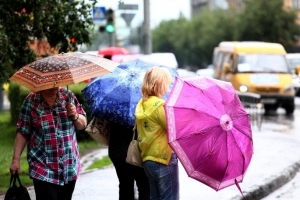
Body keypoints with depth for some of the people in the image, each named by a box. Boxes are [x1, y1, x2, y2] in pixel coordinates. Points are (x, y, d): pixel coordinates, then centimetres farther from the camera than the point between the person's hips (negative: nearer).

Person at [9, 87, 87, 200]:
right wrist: (16, 159, -6)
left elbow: (83, 125, 10)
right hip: (43, 169, -3)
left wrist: (75, 116, -11)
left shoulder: (68, 96, 3)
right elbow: (22, 133, -1)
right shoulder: (31, 101, -4)